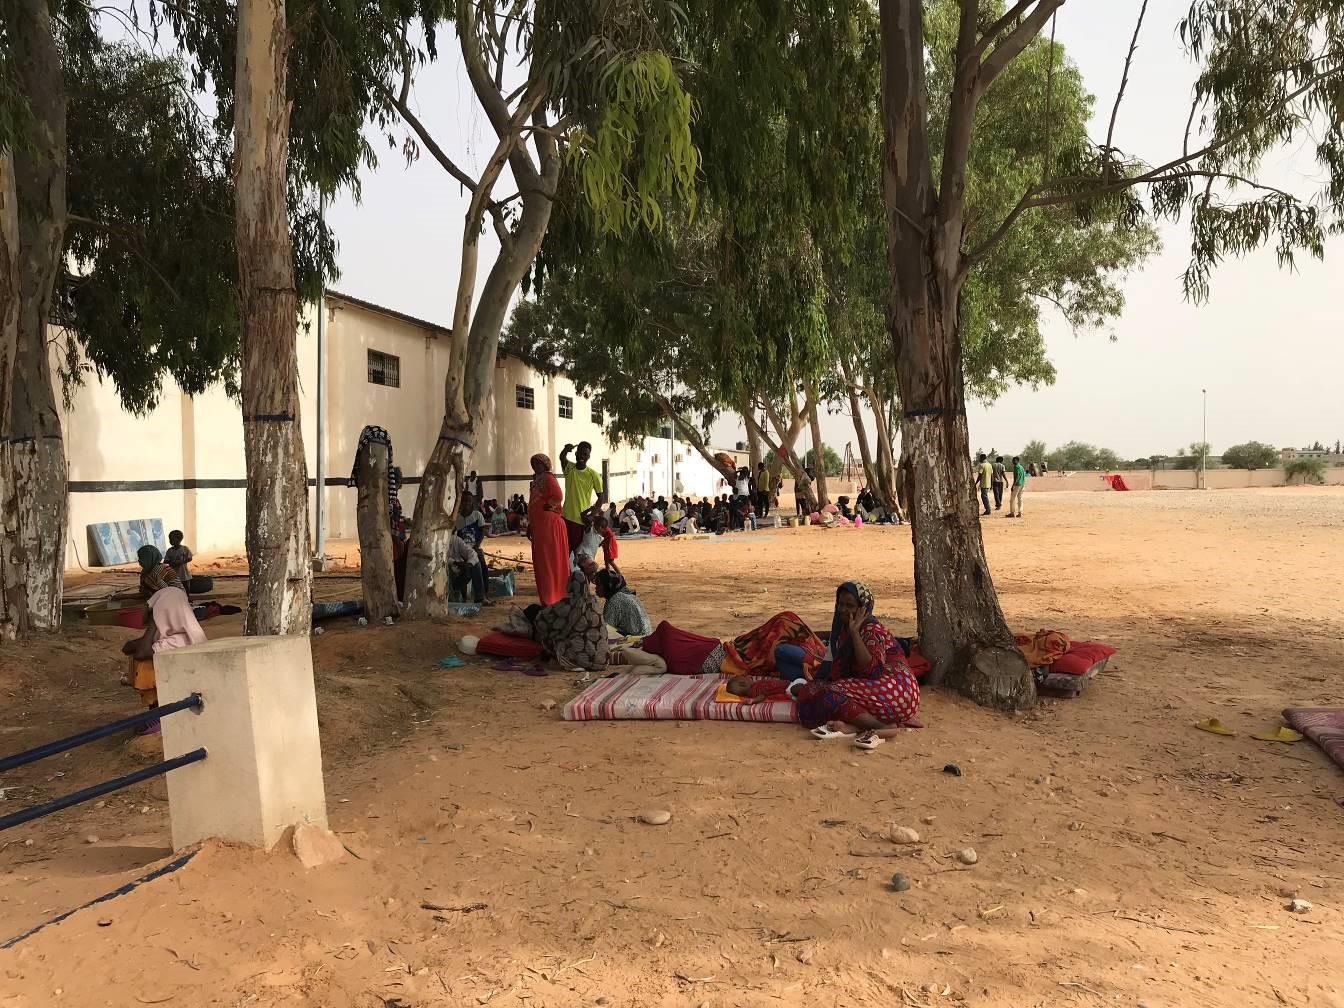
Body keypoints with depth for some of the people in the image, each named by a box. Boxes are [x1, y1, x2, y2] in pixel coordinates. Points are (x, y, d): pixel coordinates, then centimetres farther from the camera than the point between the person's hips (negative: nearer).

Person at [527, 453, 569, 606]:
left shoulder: (548, 478, -9)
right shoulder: (536, 480, 19)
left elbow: (558, 497, -24)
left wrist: (546, 506, -11)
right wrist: (530, 526, 22)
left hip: (550, 525, -9)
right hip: (539, 526, 9)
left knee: (549, 562, -6)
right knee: (541, 563, 11)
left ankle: (551, 600, -3)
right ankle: (547, 600, 17)